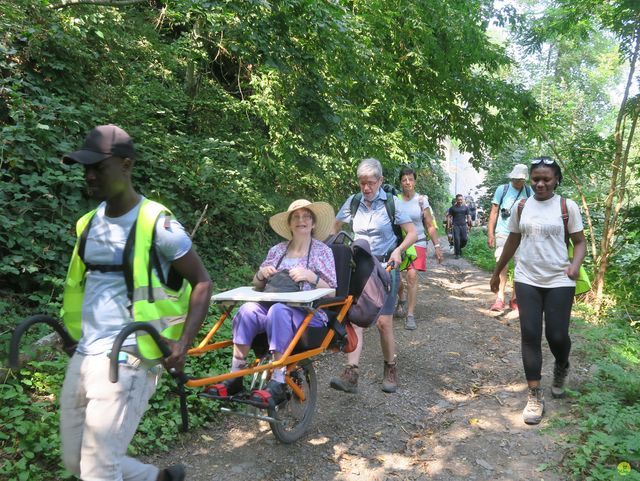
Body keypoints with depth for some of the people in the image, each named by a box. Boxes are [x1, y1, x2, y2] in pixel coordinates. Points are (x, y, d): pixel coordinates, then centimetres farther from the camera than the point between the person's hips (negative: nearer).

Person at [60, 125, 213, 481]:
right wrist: (68, 327, 17)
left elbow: (202, 282, -7)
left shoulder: (157, 223, -12)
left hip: (127, 361, -8)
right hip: (83, 357, 8)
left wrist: (184, 342, -16)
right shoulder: (88, 223, 9)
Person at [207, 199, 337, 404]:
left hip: (309, 314, -3)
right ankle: (235, 378, -24)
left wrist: (312, 276, -14)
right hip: (275, 307, 4)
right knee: (247, 309, -27)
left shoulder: (323, 251, 5)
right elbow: (257, 285, 20)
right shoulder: (277, 250, 14)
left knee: (278, 311, -36)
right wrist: (261, 274, -2)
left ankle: (278, 384, -33)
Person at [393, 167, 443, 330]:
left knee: (412, 276, -15)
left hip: (417, 243, -1)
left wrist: (437, 246, 0)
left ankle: (410, 315, -6)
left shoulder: (422, 200, 1)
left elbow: (430, 226, 4)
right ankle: (401, 301, 34)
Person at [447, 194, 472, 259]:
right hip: (455, 226, -2)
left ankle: (459, 248, 26)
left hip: (463, 225, 2)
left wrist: (469, 225, 8)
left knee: (464, 239, -3)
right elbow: (449, 216, 5)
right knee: (456, 239, -9)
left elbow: (468, 216, 14)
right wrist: (449, 225, -4)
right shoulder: (452, 208, 5)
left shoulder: (466, 207, 11)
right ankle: (457, 254, -1)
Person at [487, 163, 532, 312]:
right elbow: (494, 212, 4)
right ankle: (500, 298, -6)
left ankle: (515, 299, 15)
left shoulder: (529, 192, 6)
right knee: (501, 265, -7)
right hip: (503, 233, -2)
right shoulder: (502, 189, 2)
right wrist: (490, 234, -1)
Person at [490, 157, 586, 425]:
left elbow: (580, 242, -1)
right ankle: (535, 396, 8)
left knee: (557, 335, -1)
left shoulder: (567, 206, -4)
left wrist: (576, 264, -22)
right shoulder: (522, 206, 5)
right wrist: (497, 272, 18)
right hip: (527, 281, 2)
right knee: (530, 335, -1)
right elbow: (512, 241, 14)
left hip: (559, 282, -2)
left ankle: (561, 369, 35)